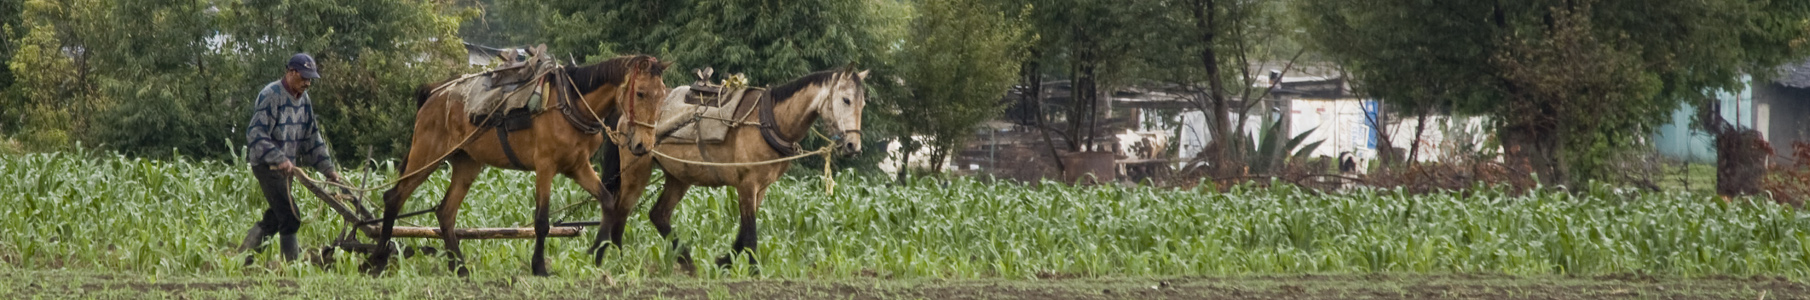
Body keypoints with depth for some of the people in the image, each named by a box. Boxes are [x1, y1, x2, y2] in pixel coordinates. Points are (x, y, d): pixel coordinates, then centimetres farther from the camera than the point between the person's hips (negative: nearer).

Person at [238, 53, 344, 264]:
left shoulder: (303, 99, 12)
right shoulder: (271, 95, -15)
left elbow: (312, 138, 18)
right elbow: (255, 135, -21)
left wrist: (328, 169, 12)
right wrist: (279, 159, -29)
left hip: (285, 166, 9)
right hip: (266, 165, -9)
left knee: (274, 218, 10)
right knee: (290, 217, -13)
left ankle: (244, 255, 20)